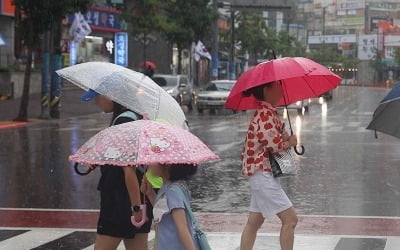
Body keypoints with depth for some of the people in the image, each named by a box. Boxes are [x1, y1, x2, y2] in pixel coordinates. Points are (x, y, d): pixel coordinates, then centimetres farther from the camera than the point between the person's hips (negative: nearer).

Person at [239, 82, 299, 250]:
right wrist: (291, 142, -2)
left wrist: (286, 138, -4)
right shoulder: (265, 114, -18)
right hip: (263, 174, -10)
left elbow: (279, 136, 17)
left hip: (261, 174, 10)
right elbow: (276, 145, -21)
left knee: (254, 222, 12)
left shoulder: (268, 112, 13)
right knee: (290, 219, -7)